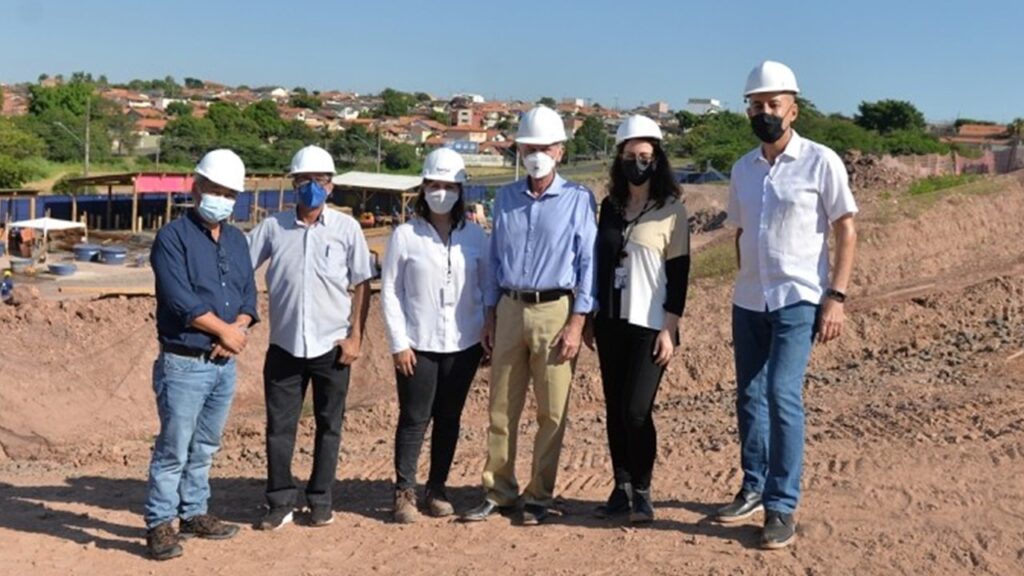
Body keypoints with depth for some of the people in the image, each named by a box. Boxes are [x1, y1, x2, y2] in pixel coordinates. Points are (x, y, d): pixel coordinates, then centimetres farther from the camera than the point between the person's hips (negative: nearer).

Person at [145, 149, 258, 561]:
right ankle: (159, 524, 6)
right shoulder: (172, 237, -8)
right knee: (174, 448, -3)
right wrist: (225, 330, -10)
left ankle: (194, 513, 26)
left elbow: (248, 295, 11)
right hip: (184, 364, -7)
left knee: (205, 448, 15)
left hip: (225, 364, 7)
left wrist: (238, 330, -9)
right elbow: (181, 299, -17)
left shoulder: (237, 240, 13)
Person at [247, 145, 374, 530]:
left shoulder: (346, 228, 0)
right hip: (284, 344, 1)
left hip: (331, 346, -1)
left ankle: (320, 501, 21)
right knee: (279, 425, 4)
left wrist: (356, 335, -5)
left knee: (329, 426, 9)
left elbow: (362, 284, 1)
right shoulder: (273, 227, 2)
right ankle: (280, 502, 16)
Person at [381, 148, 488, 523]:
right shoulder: (405, 235, -2)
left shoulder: (475, 235, 4)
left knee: (449, 419, 10)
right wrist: (399, 343, -7)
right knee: (414, 419, 1)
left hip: (463, 344, 2)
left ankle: (437, 489, 21)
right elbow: (390, 292, -2)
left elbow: (488, 287, 8)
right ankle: (404, 492, 11)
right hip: (417, 345, -2)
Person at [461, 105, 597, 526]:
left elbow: (588, 262, -3)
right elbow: (495, 259, 16)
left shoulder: (578, 199, 0)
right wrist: (489, 315, 11)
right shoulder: (506, 198, 12)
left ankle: (539, 497, 13)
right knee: (501, 408, 7)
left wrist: (577, 322, -11)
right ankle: (498, 492, 18)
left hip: (555, 309, -4)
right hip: (510, 308, 4)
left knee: (552, 412, 2)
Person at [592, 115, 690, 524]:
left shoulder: (672, 210, -3)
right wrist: (591, 316, 12)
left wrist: (669, 329, -11)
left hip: (650, 324, -5)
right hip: (611, 321, 5)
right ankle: (622, 488, 19)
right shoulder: (610, 206, 11)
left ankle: (642, 492, 5)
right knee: (614, 409, 8)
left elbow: (678, 273, -6)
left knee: (636, 410, -10)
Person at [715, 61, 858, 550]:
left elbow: (846, 231, -6)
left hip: (797, 300, -5)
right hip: (747, 302, 6)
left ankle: (783, 506, -2)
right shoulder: (742, 169, 9)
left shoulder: (821, 162, -6)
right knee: (749, 397, 10)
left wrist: (836, 296, -13)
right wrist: (746, 288, 14)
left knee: (783, 395, -12)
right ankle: (754, 489, 24)